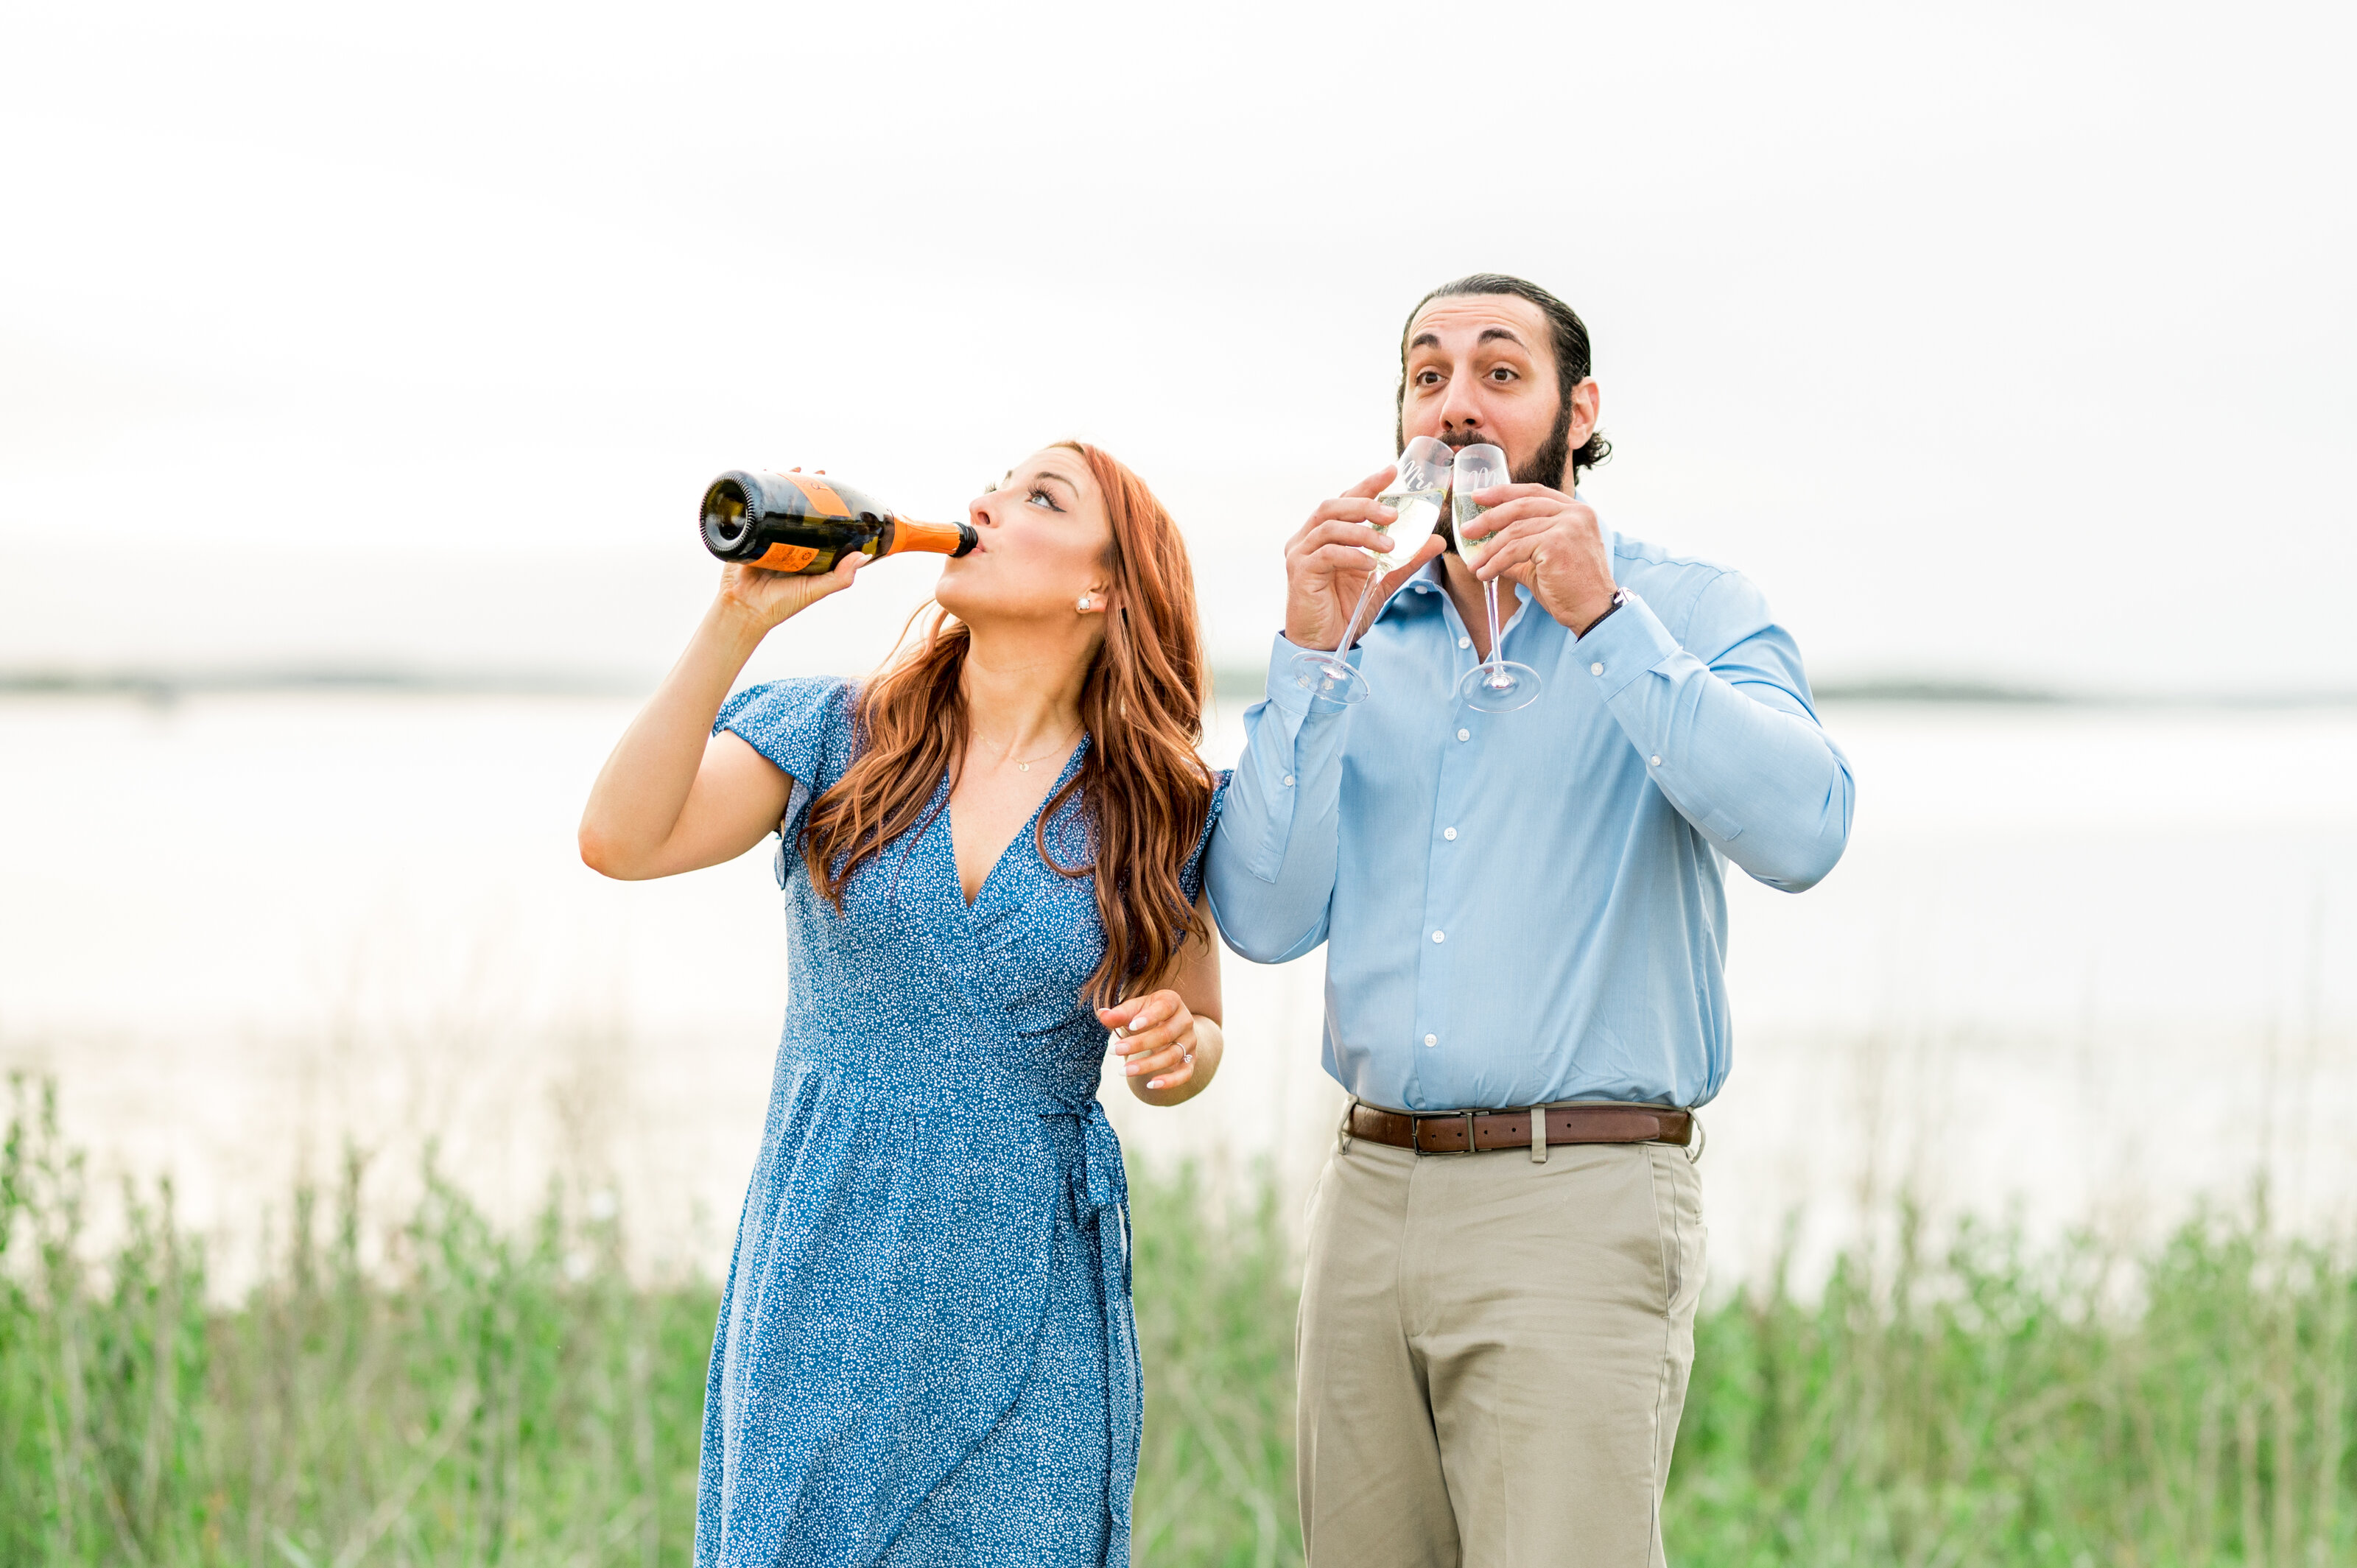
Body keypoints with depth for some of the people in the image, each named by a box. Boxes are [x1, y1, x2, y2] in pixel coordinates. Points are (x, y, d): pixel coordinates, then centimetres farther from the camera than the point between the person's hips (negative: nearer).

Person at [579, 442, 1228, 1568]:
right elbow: (619, 840, -12)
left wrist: (1172, 1052, -12)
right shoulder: (835, 738, 1)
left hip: (1028, 1307, 0)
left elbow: (1198, 1035, 13)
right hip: (825, 1292, 0)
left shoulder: (1158, 806, 1)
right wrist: (738, 621, -17)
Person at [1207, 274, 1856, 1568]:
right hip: (1370, 1196, 5)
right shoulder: (1357, 636, 15)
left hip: (1577, 1209, -4)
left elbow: (1797, 833, -16)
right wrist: (1308, 654, -5)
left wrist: (1602, 619, -19)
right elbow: (1264, 918, 3)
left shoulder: (1687, 613, 3)